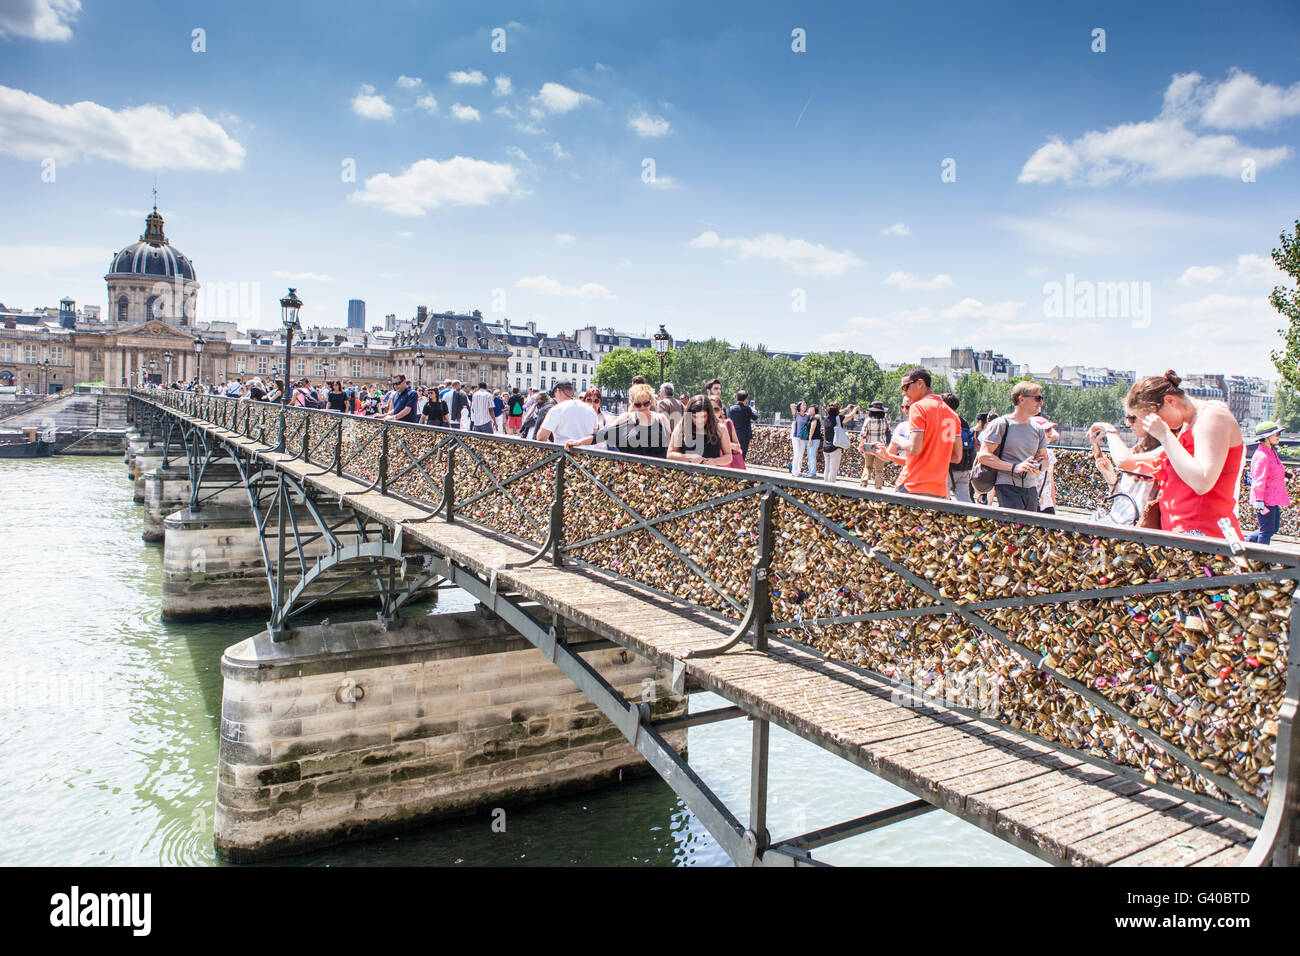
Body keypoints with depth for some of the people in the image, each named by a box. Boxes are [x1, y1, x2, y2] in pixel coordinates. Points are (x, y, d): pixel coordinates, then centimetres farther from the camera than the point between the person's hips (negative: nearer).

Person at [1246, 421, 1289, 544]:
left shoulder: (1272, 452, 13)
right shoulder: (1262, 456, -19)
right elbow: (1259, 482, -21)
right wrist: (1260, 504, -23)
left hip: (1273, 500, 10)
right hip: (1266, 501, -10)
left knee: (1274, 528, 16)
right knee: (1267, 531, -2)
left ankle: (1246, 541, 25)